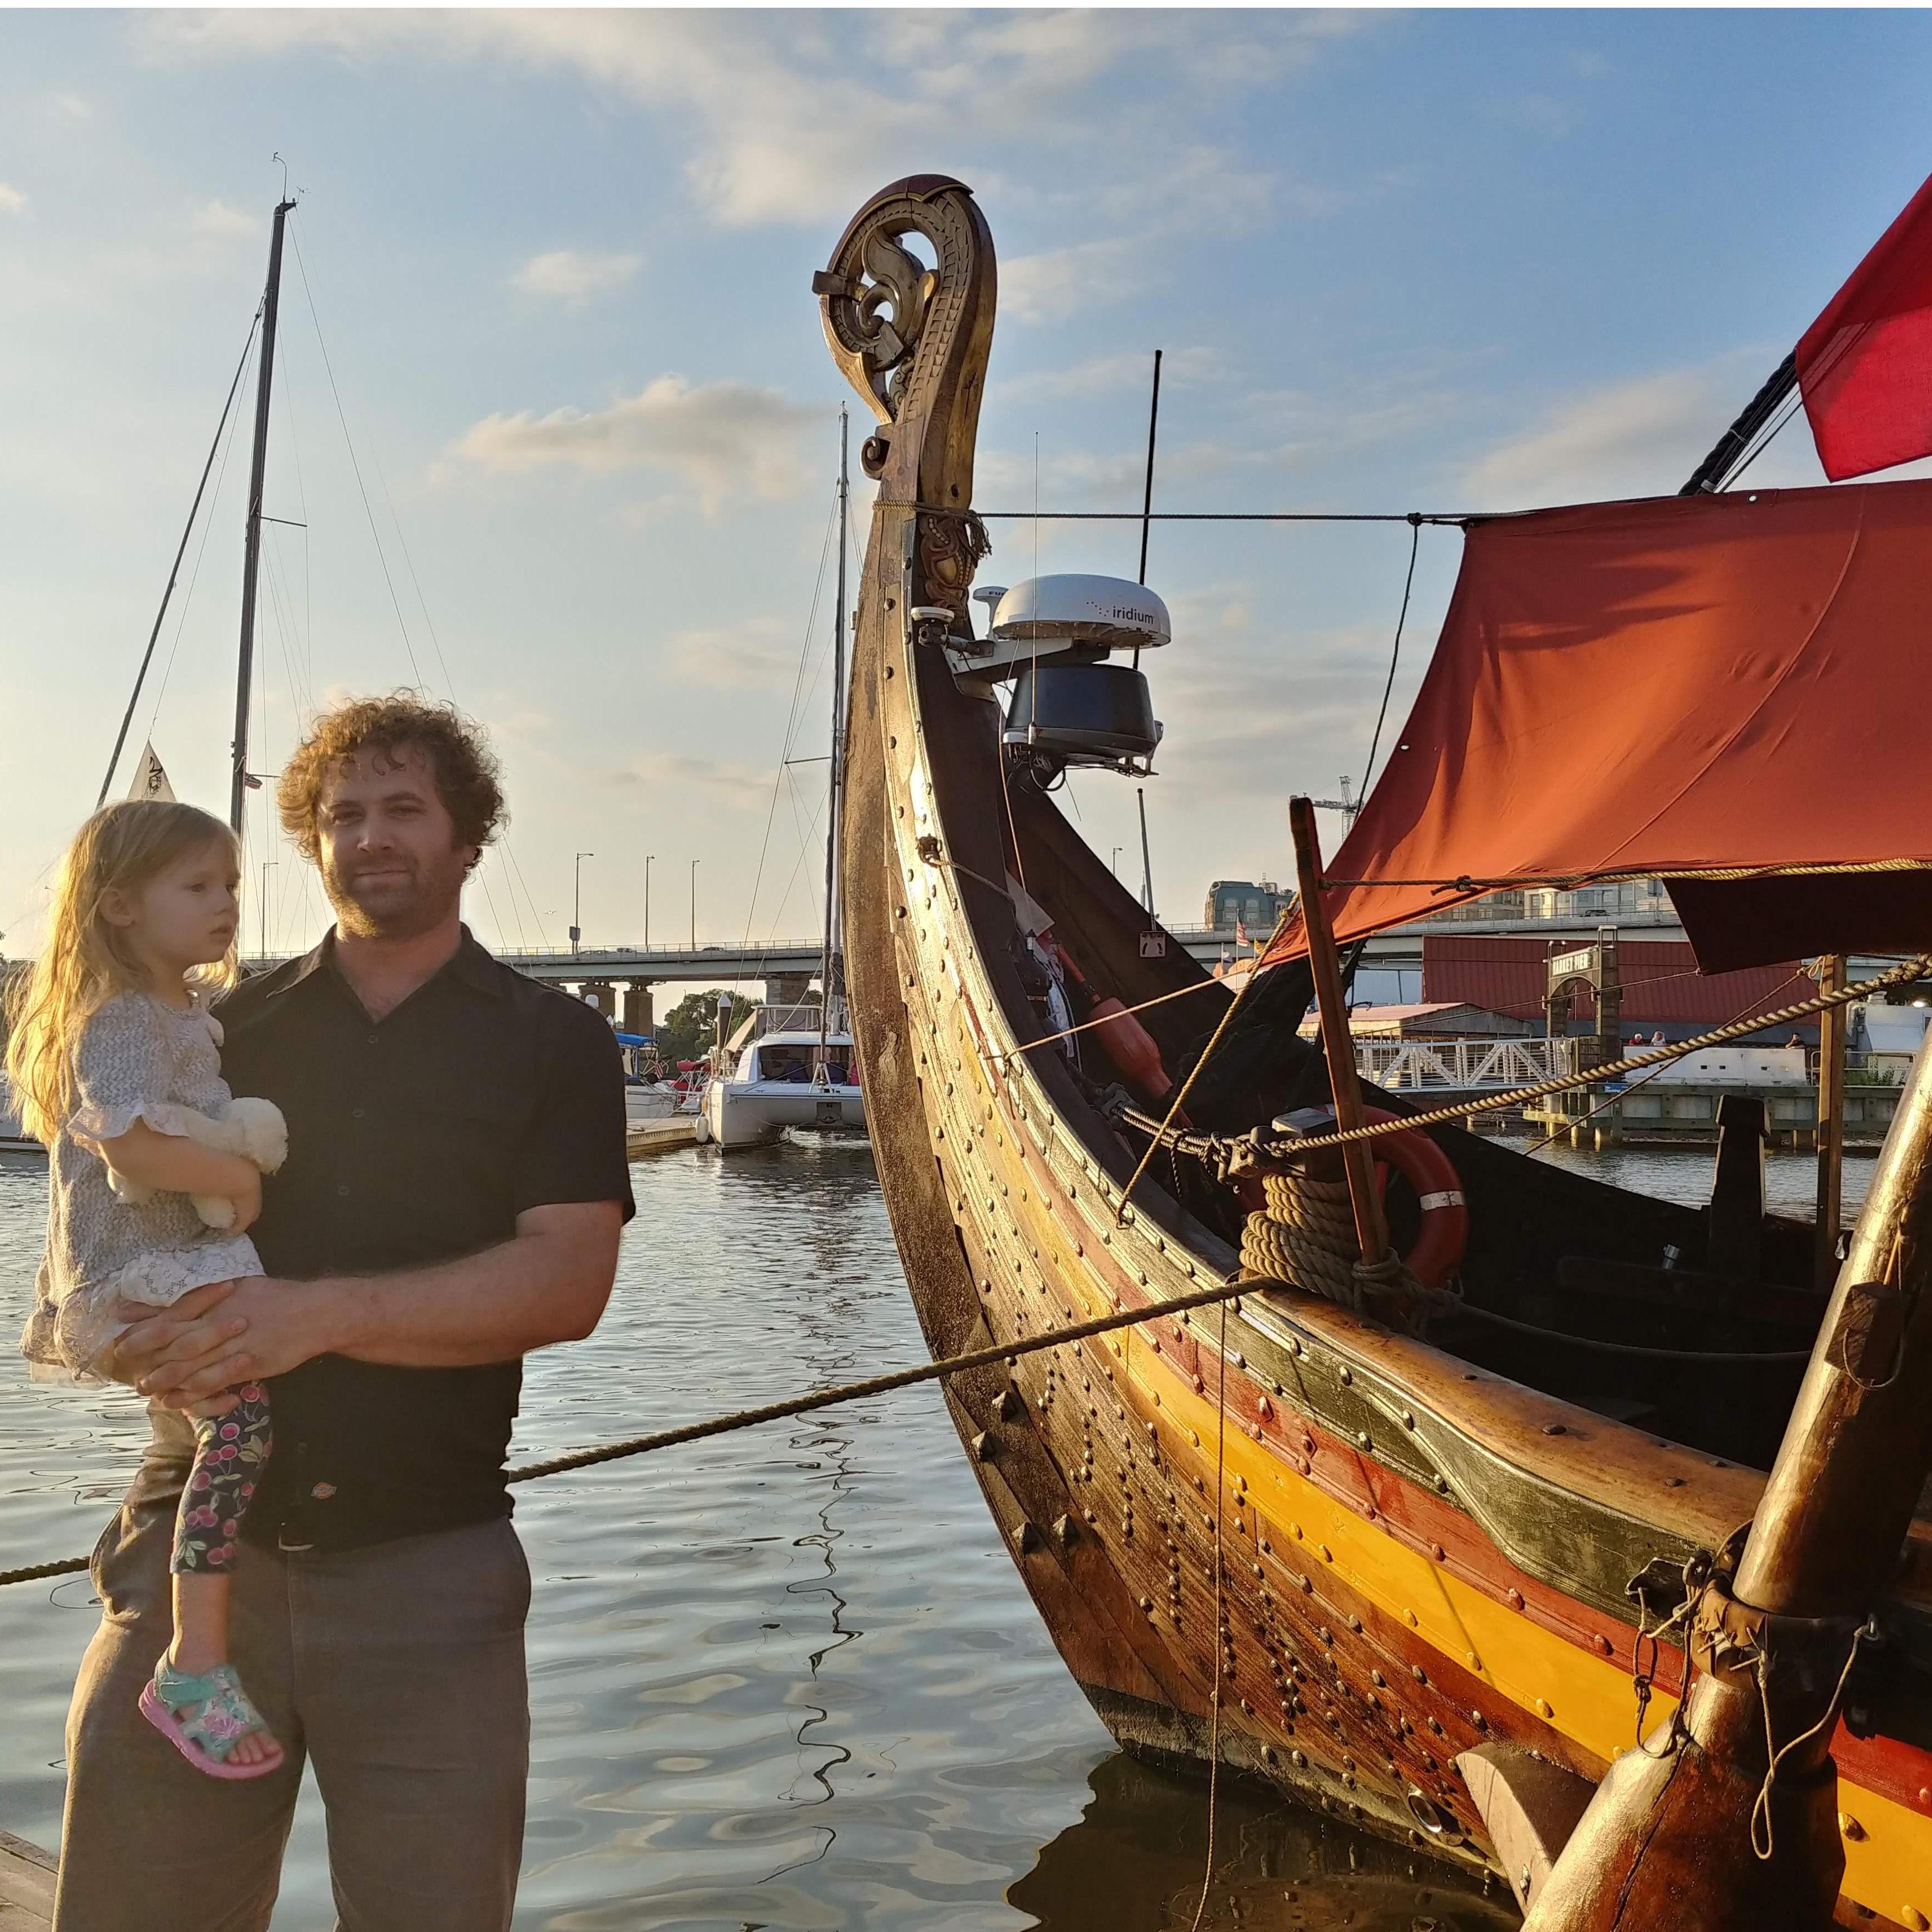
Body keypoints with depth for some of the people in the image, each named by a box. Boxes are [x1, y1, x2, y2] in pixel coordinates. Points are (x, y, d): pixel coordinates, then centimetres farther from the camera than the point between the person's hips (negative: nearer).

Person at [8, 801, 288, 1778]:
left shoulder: (190, 1010, 15)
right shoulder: (118, 1020, -15)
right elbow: (129, 1142, -30)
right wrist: (238, 1178, -18)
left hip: (190, 1258, 10)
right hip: (133, 1270, -10)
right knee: (243, 1406, -29)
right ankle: (194, 1662, -26)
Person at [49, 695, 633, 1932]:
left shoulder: (554, 1045, 4)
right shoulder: (229, 1032, 12)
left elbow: (568, 1283, -8)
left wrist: (319, 1313, -17)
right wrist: (142, 1335, -8)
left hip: (426, 1564, -2)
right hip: (200, 1538, 2)